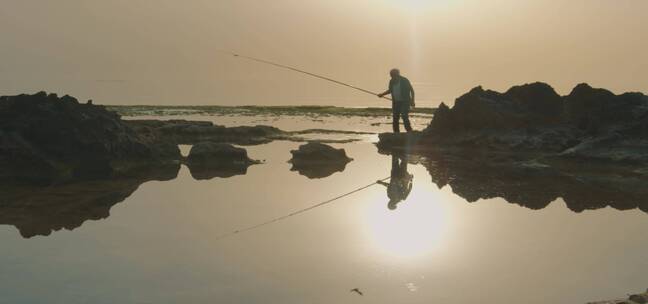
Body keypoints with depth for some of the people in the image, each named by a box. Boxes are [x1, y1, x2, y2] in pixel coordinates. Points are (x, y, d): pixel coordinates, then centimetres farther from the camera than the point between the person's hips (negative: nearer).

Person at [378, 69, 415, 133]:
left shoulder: (405, 81, -12)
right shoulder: (392, 81, 2)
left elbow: (411, 90, -3)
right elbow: (390, 90, 20)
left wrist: (412, 101, -8)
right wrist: (382, 94, 9)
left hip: (405, 102, -5)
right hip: (396, 102, 6)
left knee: (405, 117, -17)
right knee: (395, 118, 5)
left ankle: (409, 132, -11)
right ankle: (396, 133, 15)